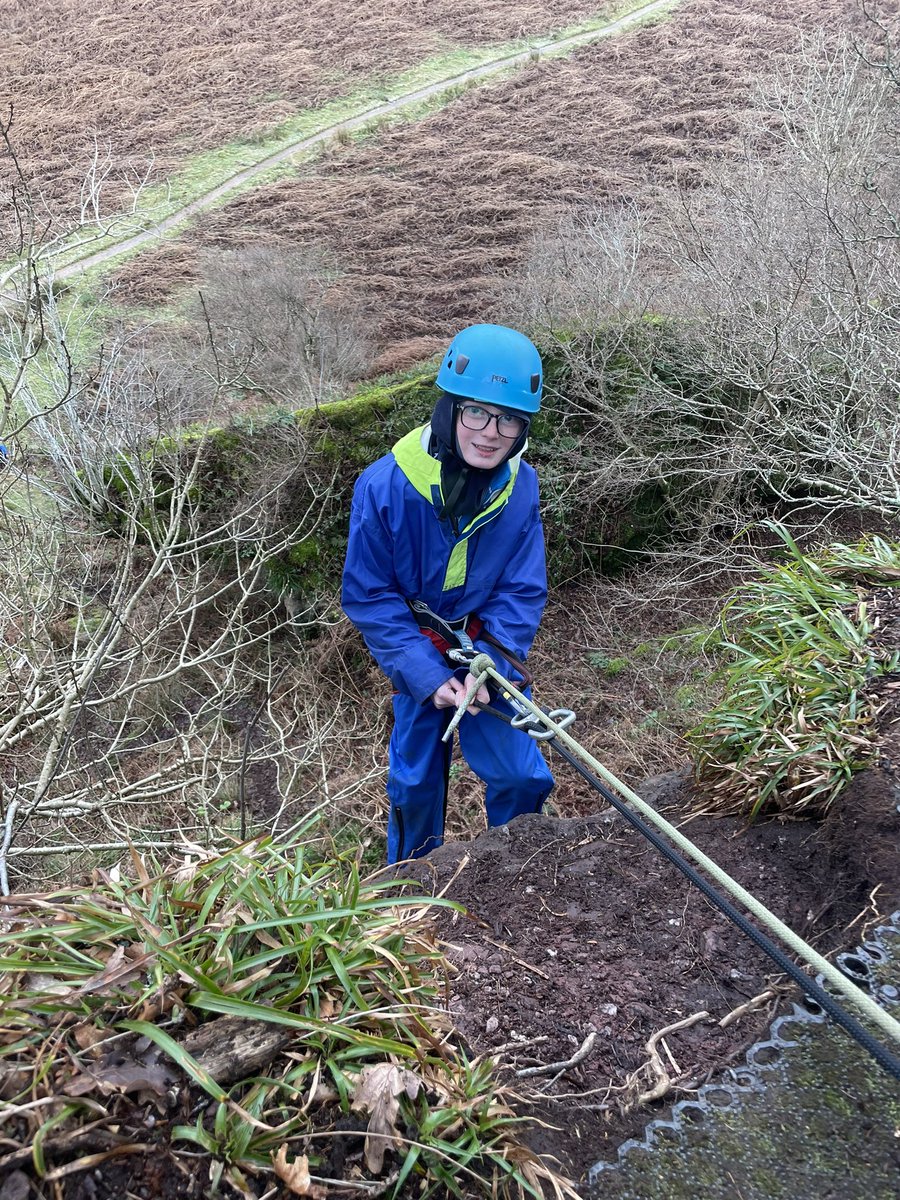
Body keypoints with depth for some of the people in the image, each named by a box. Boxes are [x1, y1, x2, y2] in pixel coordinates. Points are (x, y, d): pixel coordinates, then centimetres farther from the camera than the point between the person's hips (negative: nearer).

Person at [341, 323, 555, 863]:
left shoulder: (521, 486, -16)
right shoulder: (385, 486, -25)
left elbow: (522, 592, -10)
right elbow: (369, 596, -18)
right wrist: (428, 676, -22)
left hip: (491, 651, 2)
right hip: (417, 657, -1)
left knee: (522, 775, 1)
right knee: (416, 778, 13)